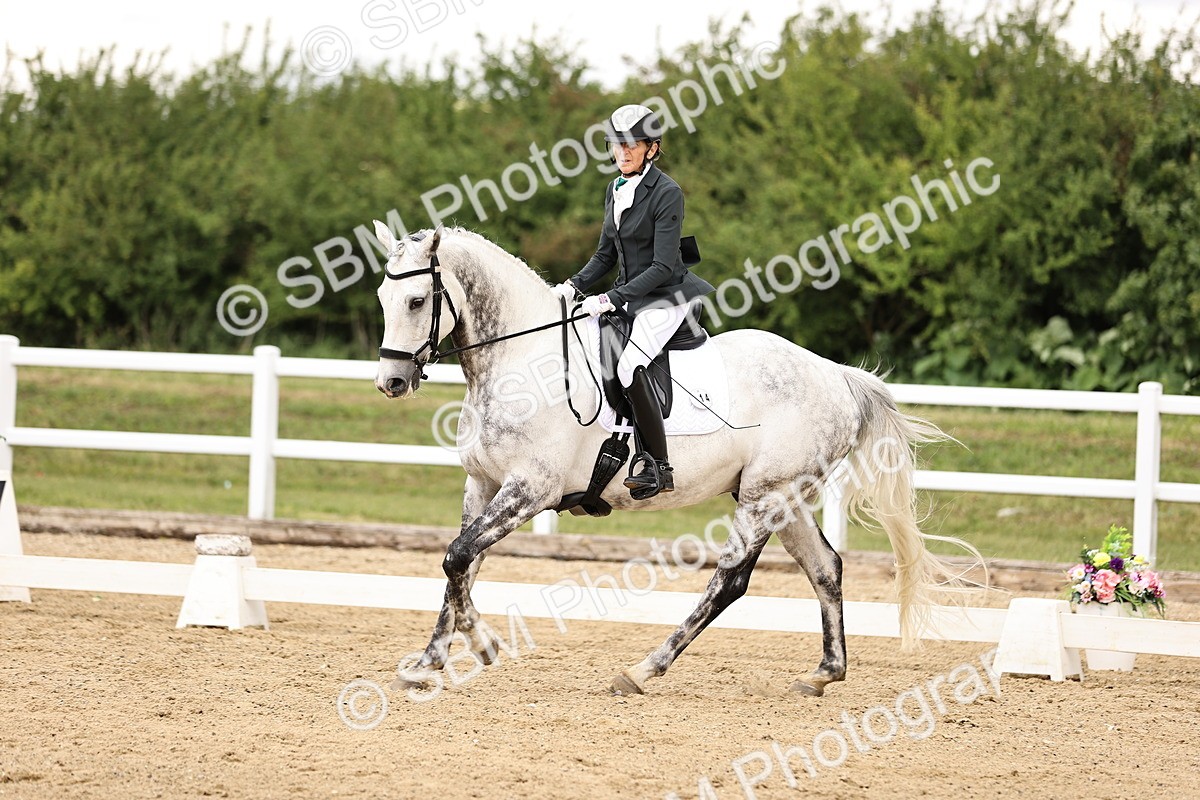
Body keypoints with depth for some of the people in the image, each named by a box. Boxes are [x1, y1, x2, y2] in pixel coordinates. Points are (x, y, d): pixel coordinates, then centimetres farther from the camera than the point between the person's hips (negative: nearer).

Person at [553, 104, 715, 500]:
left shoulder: (667, 193, -15)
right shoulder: (615, 190, 10)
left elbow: (663, 267, -20)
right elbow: (606, 254, 18)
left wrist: (612, 299, -25)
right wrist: (574, 284, 2)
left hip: (666, 296, -9)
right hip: (628, 296, 9)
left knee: (630, 365, -28)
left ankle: (659, 467, -22)